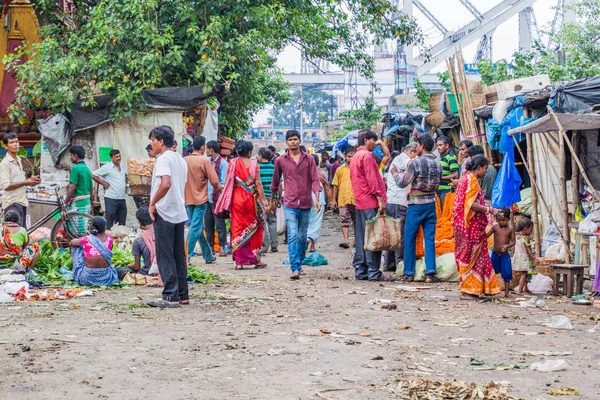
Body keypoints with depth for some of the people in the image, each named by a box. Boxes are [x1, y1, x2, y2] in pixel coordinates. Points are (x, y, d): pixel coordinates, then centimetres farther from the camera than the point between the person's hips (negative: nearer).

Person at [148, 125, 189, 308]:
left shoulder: (164, 159, -13)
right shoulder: (181, 160, 15)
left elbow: (166, 184, -28)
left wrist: (152, 203, -18)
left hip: (164, 213, -8)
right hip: (180, 213, 9)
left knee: (165, 257, -4)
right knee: (179, 255, 11)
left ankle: (170, 296, -5)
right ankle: (182, 295, 13)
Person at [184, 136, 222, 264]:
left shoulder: (184, 160, 4)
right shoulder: (204, 161, -12)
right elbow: (214, 180, -12)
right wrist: (220, 189, 6)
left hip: (188, 199, 6)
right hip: (200, 199, -6)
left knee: (198, 228, 15)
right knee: (195, 228, -5)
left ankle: (208, 255, 25)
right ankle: (186, 257, -13)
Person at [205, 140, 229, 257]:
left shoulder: (223, 163, -8)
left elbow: (223, 182, -10)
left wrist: (220, 197, -15)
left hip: (217, 198, -7)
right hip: (206, 198, 7)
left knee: (219, 224, -3)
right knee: (208, 223, 9)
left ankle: (222, 247, 1)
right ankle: (210, 246, 16)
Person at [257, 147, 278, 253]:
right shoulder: (274, 167, 2)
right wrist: (279, 198, 11)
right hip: (273, 197, 3)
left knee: (262, 222, 1)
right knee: (272, 221, 12)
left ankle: (264, 246, -3)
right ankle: (274, 245, 12)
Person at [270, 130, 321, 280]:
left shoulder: (309, 159, 4)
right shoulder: (280, 161, 4)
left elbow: (315, 180, 0)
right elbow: (275, 181, 16)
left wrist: (317, 199, -13)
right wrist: (272, 199, 24)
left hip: (306, 204, 2)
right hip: (290, 204, -2)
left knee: (302, 237, 11)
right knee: (293, 235, -14)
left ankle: (299, 264, 28)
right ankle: (295, 269, -19)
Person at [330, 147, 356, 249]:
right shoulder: (340, 169, 7)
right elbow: (336, 185, 10)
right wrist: (333, 200, 7)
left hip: (356, 199, 0)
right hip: (343, 199, 0)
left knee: (356, 221, 11)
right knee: (344, 220, -9)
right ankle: (346, 241, -14)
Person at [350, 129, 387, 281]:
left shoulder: (355, 157, 19)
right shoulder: (367, 156, -10)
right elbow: (372, 180, -16)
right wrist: (380, 199, -16)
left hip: (360, 203, 9)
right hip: (371, 202, -9)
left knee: (362, 238, 9)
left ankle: (360, 271, 9)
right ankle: (373, 272, -8)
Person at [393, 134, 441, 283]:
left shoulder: (416, 162, -13)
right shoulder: (438, 164, 6)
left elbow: (402, 183, -8)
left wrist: (395, 173, 11)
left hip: (416, 205, -5)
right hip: (431, 203, 5)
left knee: (410, 239, 5)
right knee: (430, 239, 4)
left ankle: (409, 273, 8)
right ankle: (430, 273, -2)